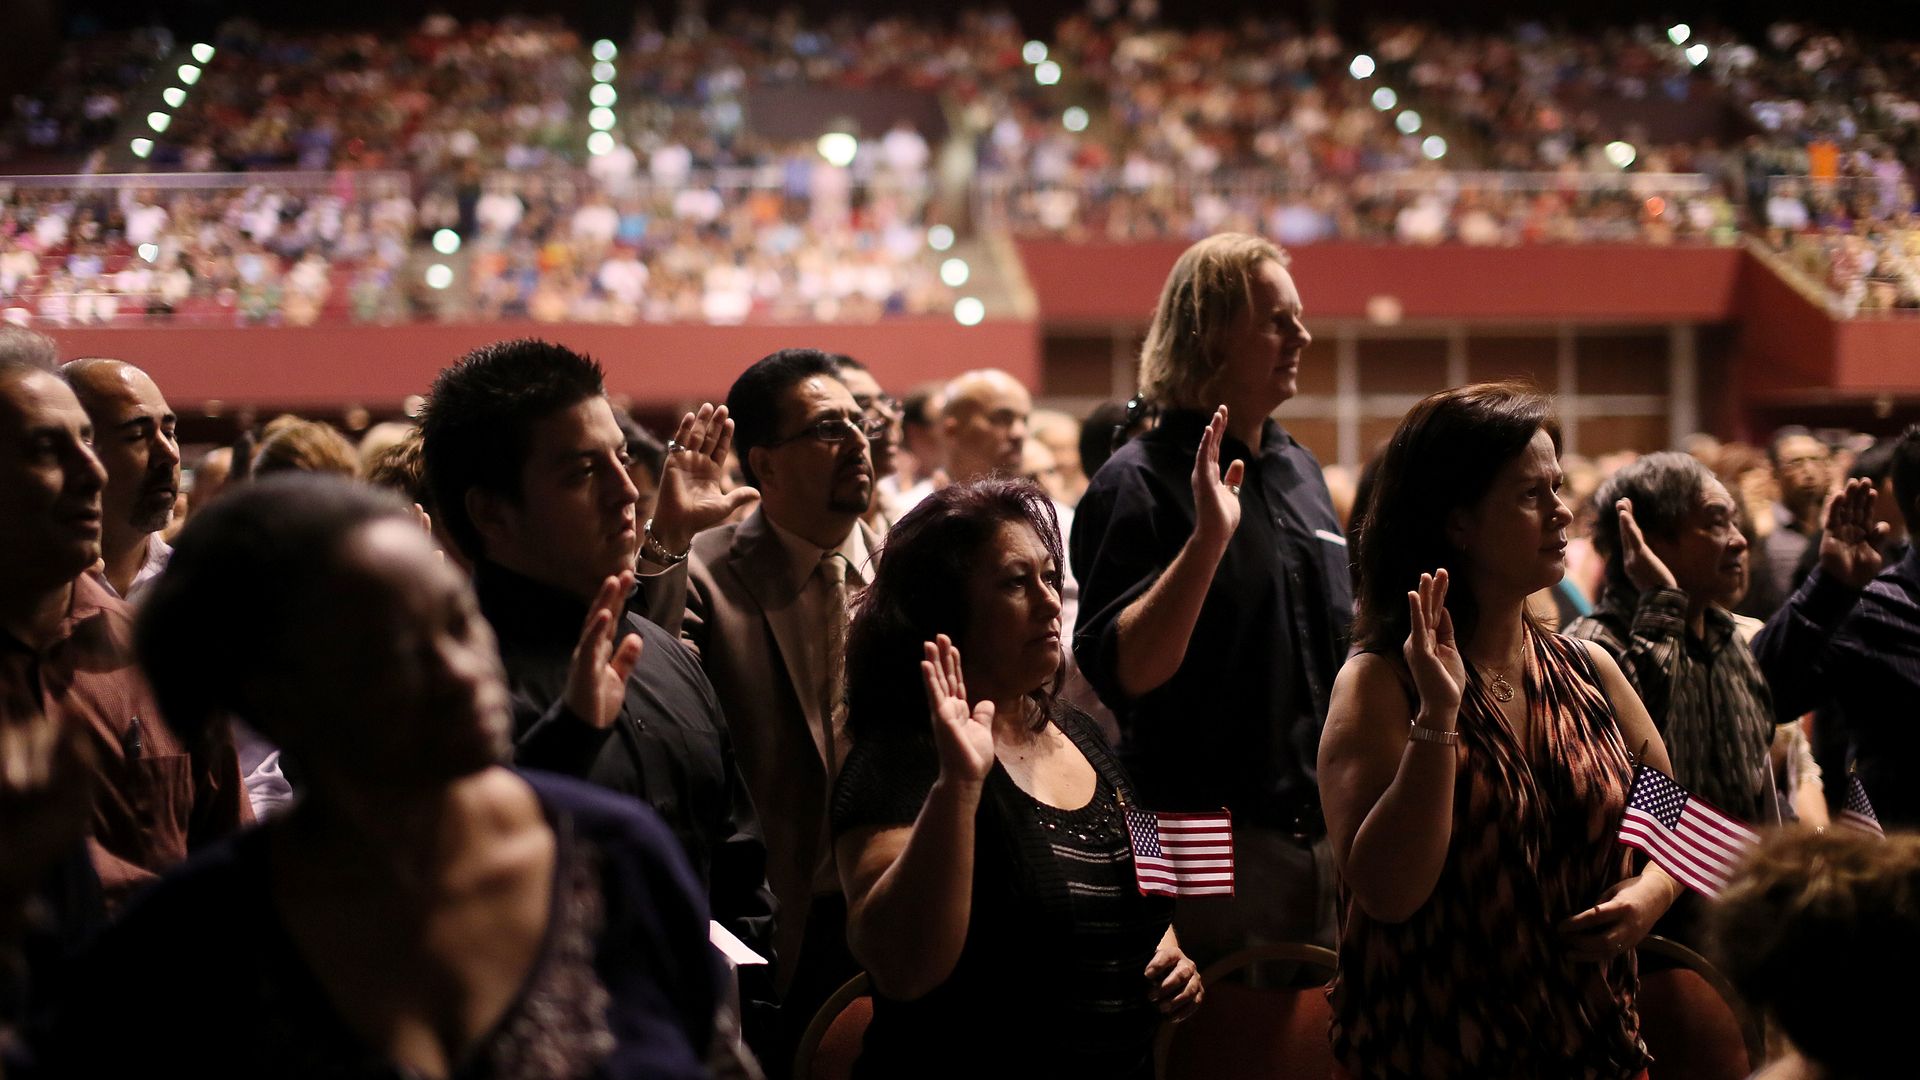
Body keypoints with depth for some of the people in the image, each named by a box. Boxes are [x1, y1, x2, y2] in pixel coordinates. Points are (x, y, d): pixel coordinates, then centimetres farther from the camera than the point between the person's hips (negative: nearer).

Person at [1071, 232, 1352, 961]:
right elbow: (1122, 670, -21)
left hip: (1324, 837, 7)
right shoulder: (1139, 482, -10)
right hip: (1213, 840, -7)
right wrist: (1209, 537, -29)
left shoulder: (1300, 470, 14)